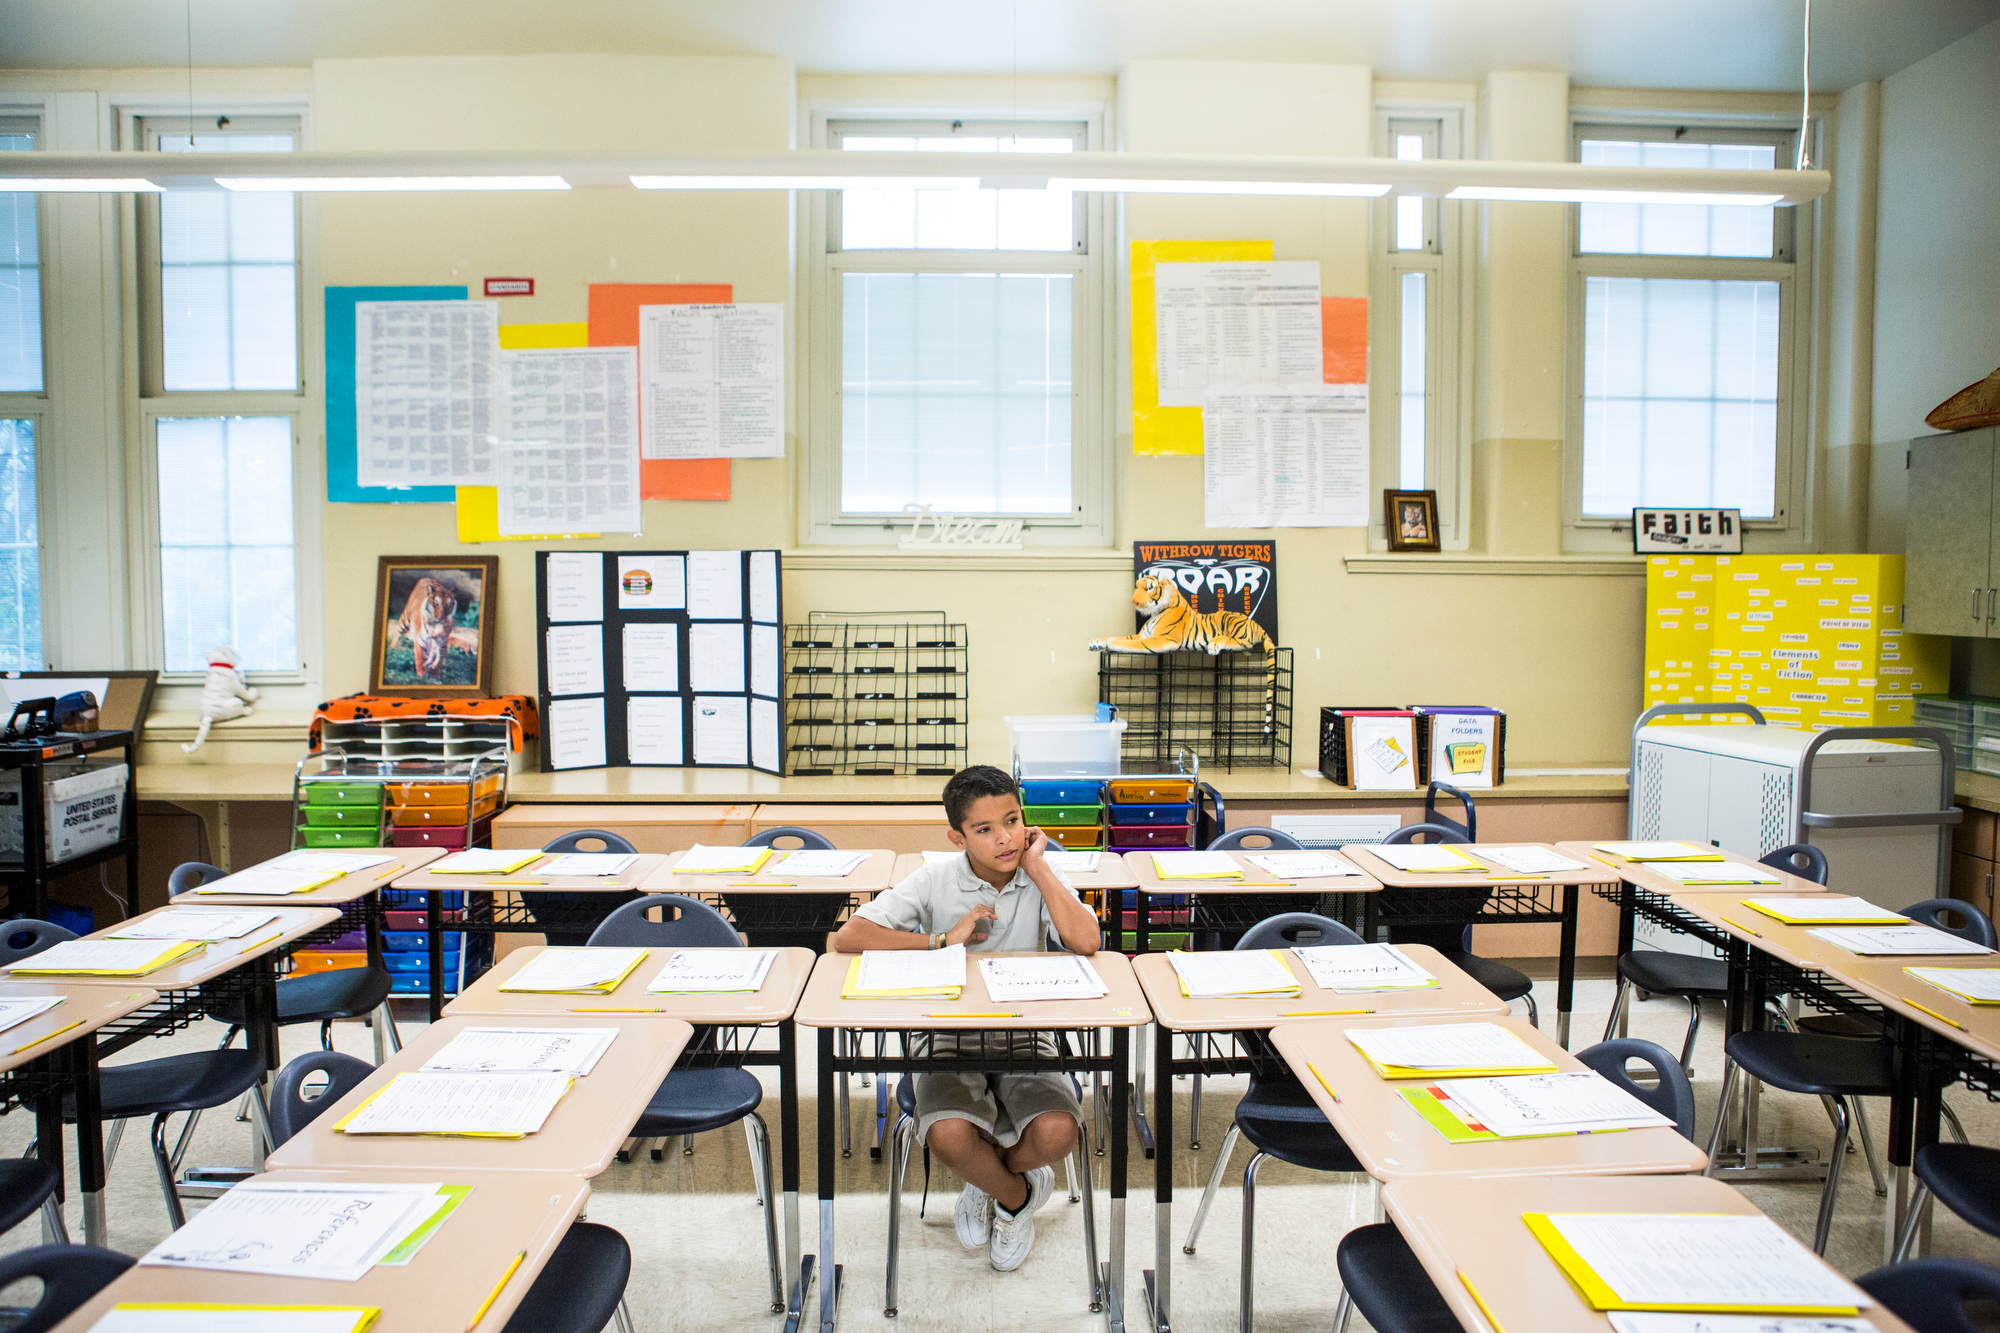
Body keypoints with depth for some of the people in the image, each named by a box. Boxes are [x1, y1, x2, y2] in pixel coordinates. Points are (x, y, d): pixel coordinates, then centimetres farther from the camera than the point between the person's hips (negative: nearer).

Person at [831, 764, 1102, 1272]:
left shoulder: (1043, 878, -3)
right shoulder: (936, 882, -7)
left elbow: (1084, 942, -22)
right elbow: (848, 938, -15)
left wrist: (1037, 868, -17)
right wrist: (943, 939, -18)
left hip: (1025, 1036, 1)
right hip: (952, 1038, -1)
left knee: (1057, 1133, -25)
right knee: (948, 1136, -28)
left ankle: (986, 1178, 13)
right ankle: (1017, 1193, 9)